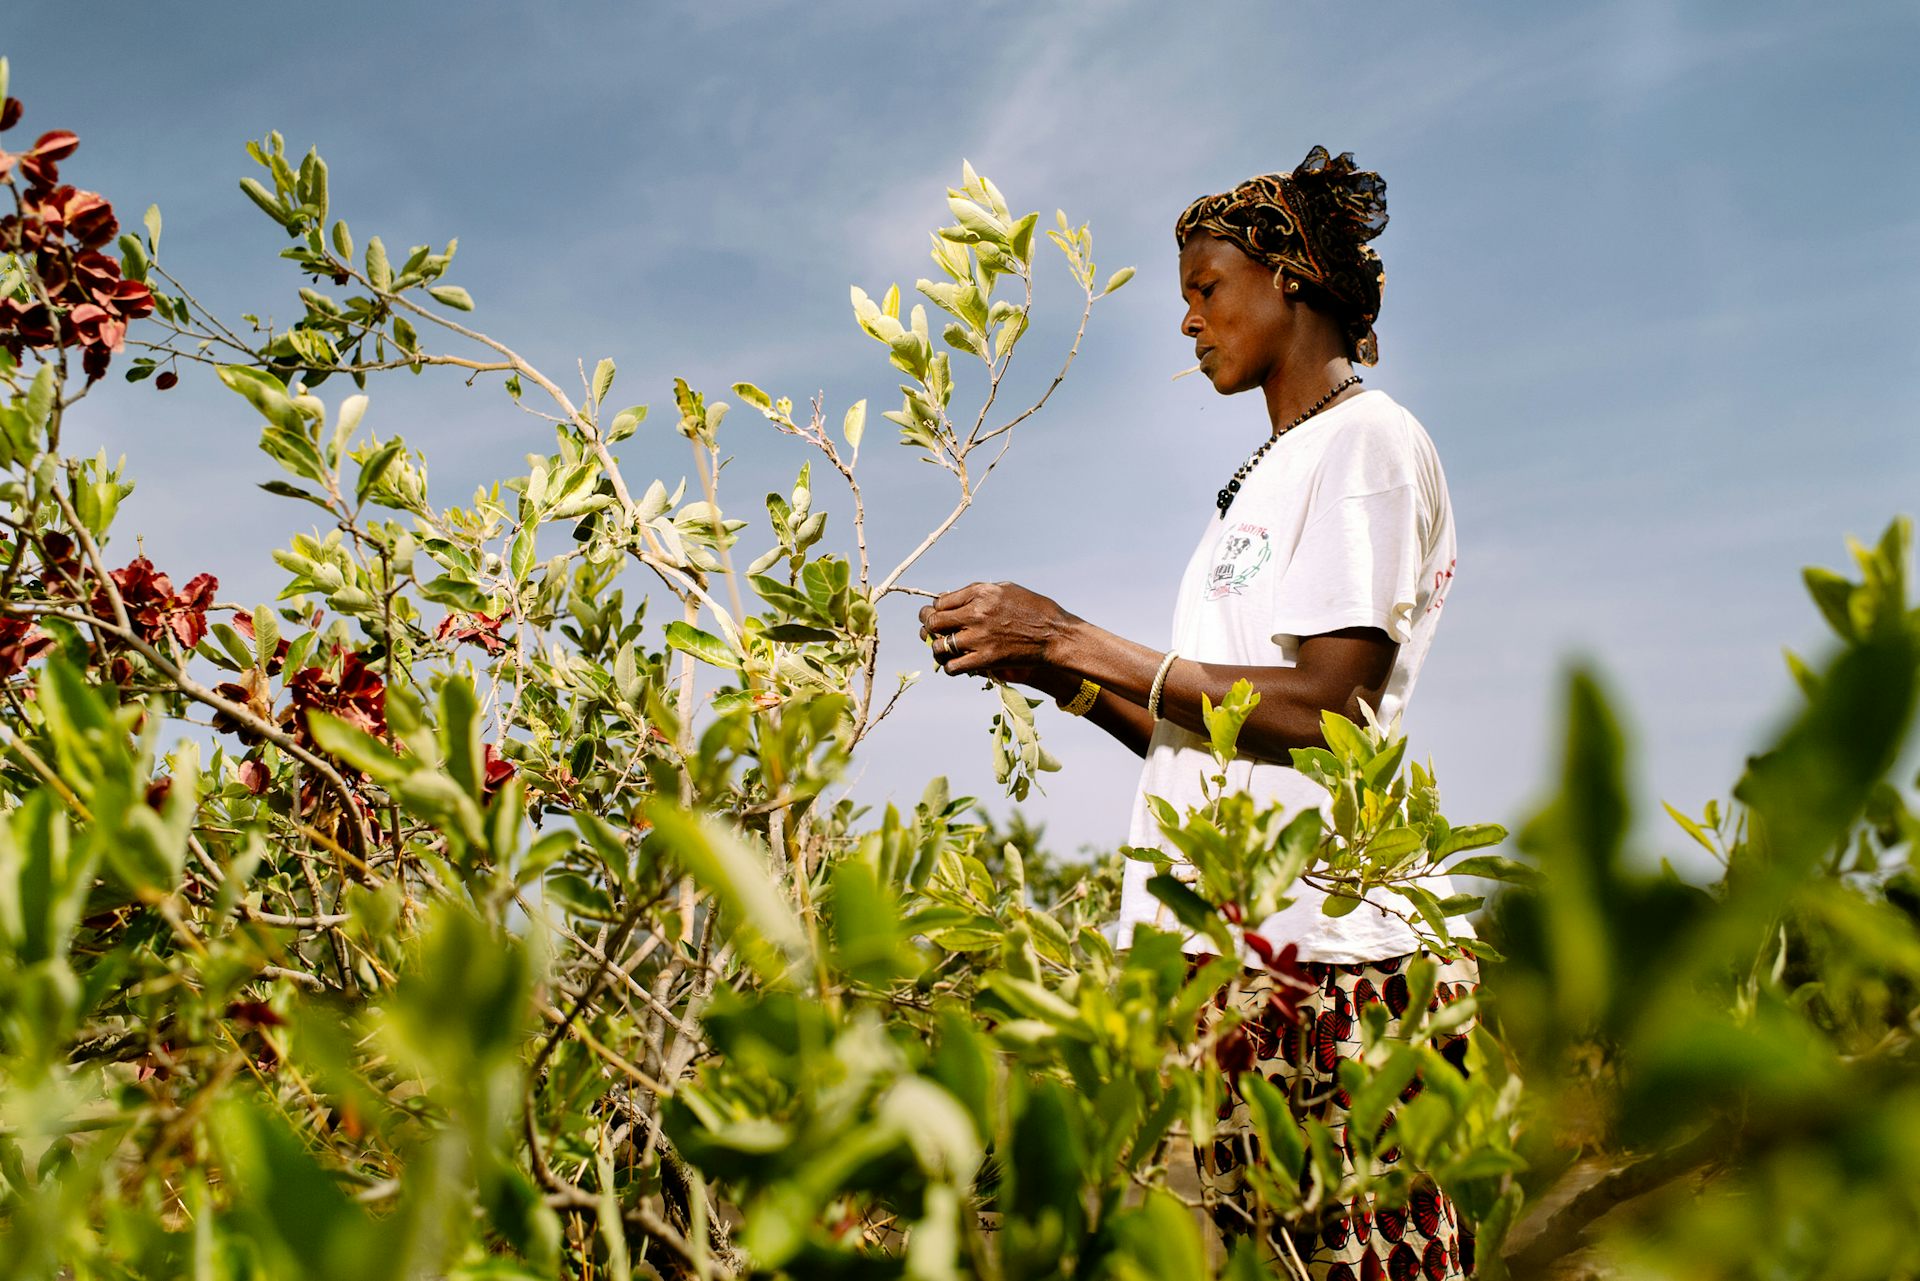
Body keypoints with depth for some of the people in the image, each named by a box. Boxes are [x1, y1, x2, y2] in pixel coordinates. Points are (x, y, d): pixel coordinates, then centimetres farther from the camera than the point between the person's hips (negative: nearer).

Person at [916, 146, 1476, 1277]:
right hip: (1224, 945, 8)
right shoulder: (1272, 473, 24)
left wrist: (1076, 639, -14)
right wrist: (1044, 662, 8)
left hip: (1320, 951, -8)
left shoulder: (1368, 441, -3)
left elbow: (1325, 712, -17)